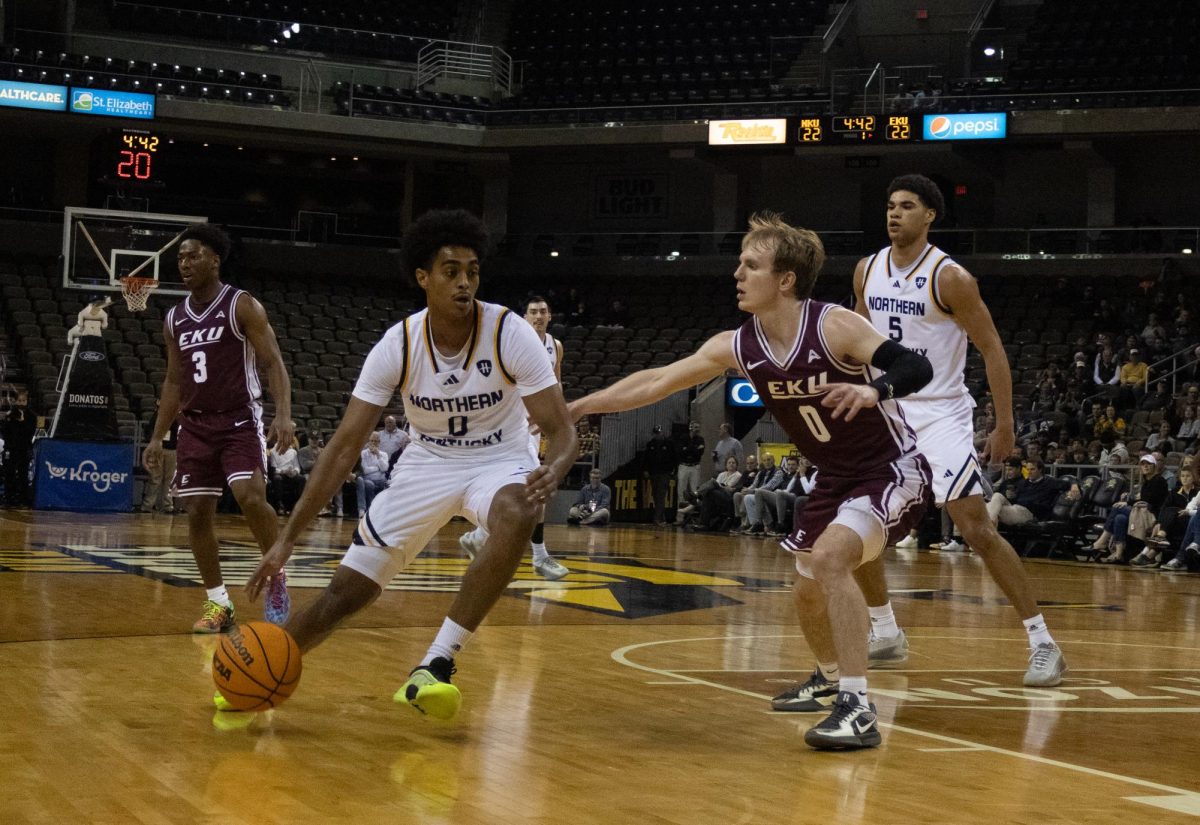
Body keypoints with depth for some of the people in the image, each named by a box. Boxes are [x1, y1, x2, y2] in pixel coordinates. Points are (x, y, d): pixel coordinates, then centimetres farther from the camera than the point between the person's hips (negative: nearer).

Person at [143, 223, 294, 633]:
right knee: (197, 512, 1)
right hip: (196, 425, 6)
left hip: (240, 421, -6)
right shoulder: (174, 318, 11)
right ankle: (219, 603, 11)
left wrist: (283, 414, -25)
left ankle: (277, 576, -3)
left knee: (251, 497, -24)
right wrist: (157, 437, 14)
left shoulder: (242, 306, -6)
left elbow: (273, 363, -10)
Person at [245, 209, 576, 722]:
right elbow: (344, 447, -14)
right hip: (427, 464, 2)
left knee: (515, 516, -39)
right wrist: (286, 540, -19)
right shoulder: (397, 346, -16)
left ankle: (436, 665, -33)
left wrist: (551, 471, -45)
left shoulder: (510, 334, -21)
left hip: (499, 461, -2)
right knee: (347, 590, -1)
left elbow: (561, 430, -19)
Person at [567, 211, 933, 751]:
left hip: (891, 469, -8)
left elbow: (917, 368, -29)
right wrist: (574, 407, -1)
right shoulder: (736, 347, -7)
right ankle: (831, 681, 47)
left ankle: (859, 711, -27)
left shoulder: (835, 327, -24)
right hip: (836, 477, 8)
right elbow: (656, 382, -1)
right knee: (808, 590, 16)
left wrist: (873, 390, -50)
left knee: (828, 555, -29)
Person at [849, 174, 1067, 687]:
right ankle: (887, 635, 22)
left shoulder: (950, 278, -15)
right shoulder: (867, 271, 4)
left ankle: (1042, 643, -8)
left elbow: (992, 349, -13)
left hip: (939, 414, -6)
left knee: (977, 529, -14)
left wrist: (1005, 425, -17)